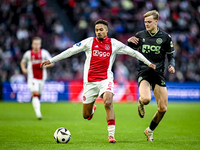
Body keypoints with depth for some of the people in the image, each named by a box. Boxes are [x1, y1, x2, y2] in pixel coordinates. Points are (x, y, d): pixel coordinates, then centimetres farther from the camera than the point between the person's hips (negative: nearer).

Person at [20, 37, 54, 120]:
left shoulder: (44, 53, 1)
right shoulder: (28, 54, 2)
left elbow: (51, 63, 5)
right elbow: (22, 62, 18)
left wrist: (45, 65, -14)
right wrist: (23, 69, -1)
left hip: (42, 77, 2)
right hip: (32, 78, -2)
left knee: (38, 95, 10)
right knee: (35, 93, -18)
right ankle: (38, 113, -26)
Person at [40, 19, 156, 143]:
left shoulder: (114, 44, 5)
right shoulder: (89, 42, 5)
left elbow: (133, 52, 11)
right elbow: (71, 51, 4)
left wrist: (148, 63, 10)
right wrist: (51, 60, 2)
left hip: (106, 79, -1)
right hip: (90, 81, 1)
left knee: (108, 103, -28)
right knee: (86, 115, 5)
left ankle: (111, 135, -22)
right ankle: (92, 108, 44)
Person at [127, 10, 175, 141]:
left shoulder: (165, 37, 3)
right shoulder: (140, 35, 6)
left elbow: (171, 56, 10)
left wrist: (172, 66, -10)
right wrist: (129, 41, -4)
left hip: (159, 74, 1)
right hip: (144, 73, -1)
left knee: (163, 109, -3)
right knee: (146, 99, -30)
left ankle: (150, 130, 23)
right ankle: (141, 103, 10)